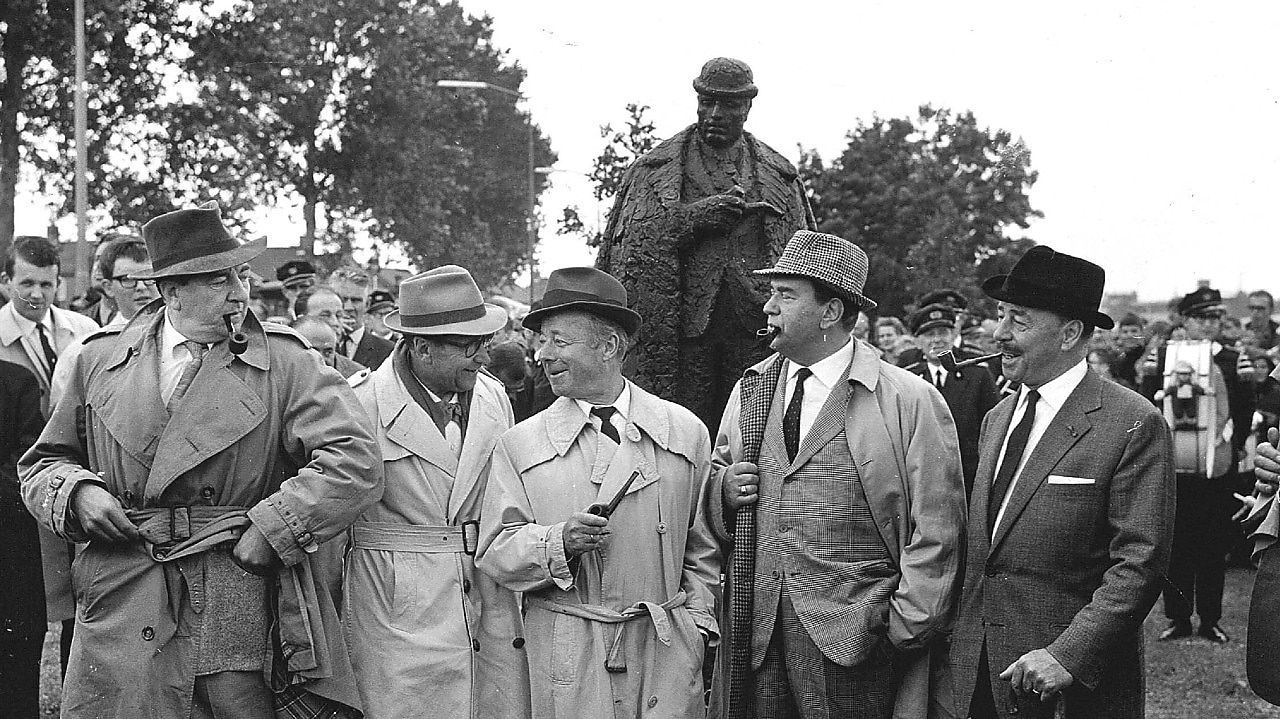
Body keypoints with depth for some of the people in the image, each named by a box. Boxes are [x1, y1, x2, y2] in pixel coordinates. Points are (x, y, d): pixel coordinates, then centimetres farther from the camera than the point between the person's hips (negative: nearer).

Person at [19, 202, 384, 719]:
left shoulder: (285, 365, 1)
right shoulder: (100, 361, 10)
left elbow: (357, 463, -10)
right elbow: (43, 464, 19)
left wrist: (270, 531, -14)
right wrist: (77, 492, -3)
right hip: (120, 613, 2)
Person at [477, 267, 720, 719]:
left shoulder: (685, 432, 6)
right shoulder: (518, 446, 3)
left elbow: (701, 547, 12)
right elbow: (494, 552, -2)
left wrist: (697, 616, 4)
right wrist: (558, 542, -17)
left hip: (666, 648, 1)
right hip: (565, 652, -1)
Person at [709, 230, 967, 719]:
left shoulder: (910, 402, -5)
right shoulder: (749, 390, 12)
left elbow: (935, 530, -6)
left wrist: (907, 629, -9)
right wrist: (723, 490, 0)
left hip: (853, 640, -4)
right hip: (755, 632, 5)